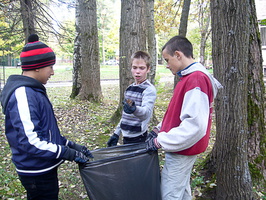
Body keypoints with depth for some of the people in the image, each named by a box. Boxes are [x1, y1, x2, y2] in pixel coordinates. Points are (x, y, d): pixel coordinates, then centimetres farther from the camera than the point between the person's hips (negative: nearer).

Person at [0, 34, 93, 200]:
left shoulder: (32, 91, 8)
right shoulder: (23, 95, -23)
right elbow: (29, 141, -28)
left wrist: (71, 145, 7)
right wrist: (69, 153, -22)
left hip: (44, 168, 9)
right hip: (37, 172, -9)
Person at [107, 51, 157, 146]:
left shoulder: (149, 89, -13)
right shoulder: (129, 88, 10)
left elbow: (146, 112, -29)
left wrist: (135, 109, -49)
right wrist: (116, 133, 17)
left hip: (138, 138, -7)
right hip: (126, 136, 7)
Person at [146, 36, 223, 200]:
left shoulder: (196, 79, -22)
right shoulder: (189, 77, 10)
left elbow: (194, 125, -28)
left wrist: (160, 141, -21)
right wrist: (159, 129, 10)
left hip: (182, 151, -10)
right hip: (183, 150, 10)